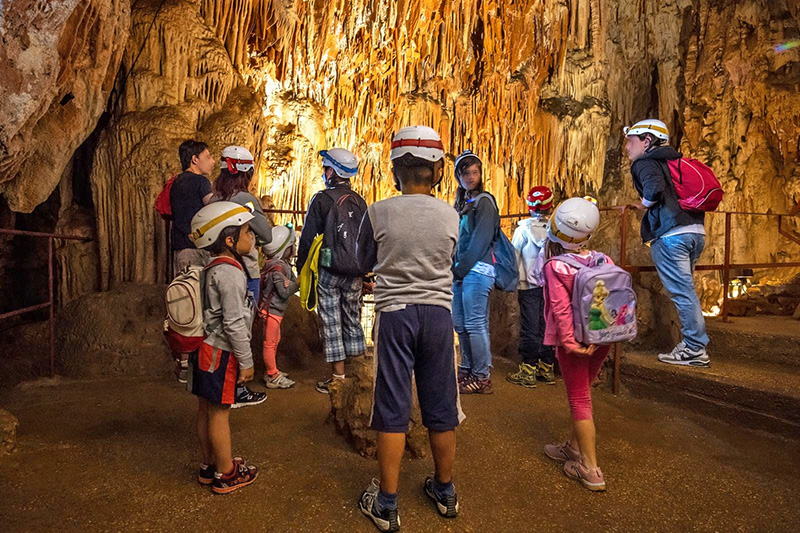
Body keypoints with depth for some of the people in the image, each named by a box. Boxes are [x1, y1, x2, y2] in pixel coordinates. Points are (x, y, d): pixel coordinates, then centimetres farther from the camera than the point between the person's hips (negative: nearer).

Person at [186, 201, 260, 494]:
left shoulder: (212, 268, 11)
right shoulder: (230, 272, -20)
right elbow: (234, 323, -22)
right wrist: (246, 361, -15)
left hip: (205, 348, 10)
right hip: (220, 352, -10)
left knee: (206, 409, 17)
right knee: (219, 413, 2)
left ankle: (209, 465, 31)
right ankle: (225, 474, 16)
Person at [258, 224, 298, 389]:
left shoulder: (282, 263, 6)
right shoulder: (278, 268, -23)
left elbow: (291, 281, 11)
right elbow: (285, 291, -23)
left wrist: (295, 281, -7)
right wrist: (298, 283, -12)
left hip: (275, 309, 10)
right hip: (272, 310, -10)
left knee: (274, 340, 20)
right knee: (270, 343, 1)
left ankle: (271, 371, 33)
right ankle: (272, 377, 10)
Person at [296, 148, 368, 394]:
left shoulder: (322, 199, -7)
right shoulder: (359, 201, 9)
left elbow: (307, 237, -6)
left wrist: (301, 268, 5)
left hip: (328, 271, -5)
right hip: (354, 272, 5)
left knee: (331, 323, 2)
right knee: (352, 320, 15)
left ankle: (338, 377, 6)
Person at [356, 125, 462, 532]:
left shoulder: (377, 213, -7)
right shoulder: (451, 216, -2)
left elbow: (365, 264, 9)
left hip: (394, 313, -2)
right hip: (438, 313, 2)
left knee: (392, 410, 7)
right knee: (440, 408, 15)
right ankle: (445, 490, 34)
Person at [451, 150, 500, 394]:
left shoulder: (484, 202, -6)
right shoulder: (463, 202, 18)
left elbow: (480, 241, -13)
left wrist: (461, 269, -12)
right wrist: (454, 268, 8)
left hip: (477, 271, -8)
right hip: (461, 271, 8)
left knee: (475, 325, -5)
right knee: (460, 324, 12)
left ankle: (482, 378, 4)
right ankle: (467, 370, 25)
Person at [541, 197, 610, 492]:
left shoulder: (555, 267, -17)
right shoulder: (604, 261, 0)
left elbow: (562, 310, -20)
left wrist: (570, 342, -17)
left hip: (574, 340, -6)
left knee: (580, 401, 5)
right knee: (581, 394, 22)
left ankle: (591, 470, 11)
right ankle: (574, 448, 38)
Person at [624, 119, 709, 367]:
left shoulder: (644, 163, -3)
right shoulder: (674, 161, 23)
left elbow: (655, 187, -22)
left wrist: (644, 204, -4)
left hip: (670, 234, -9)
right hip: (696, 231, 9)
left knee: (682, 292, -4)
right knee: (685, 290, 17)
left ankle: (695, 350, 2)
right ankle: (693, 344, 23)